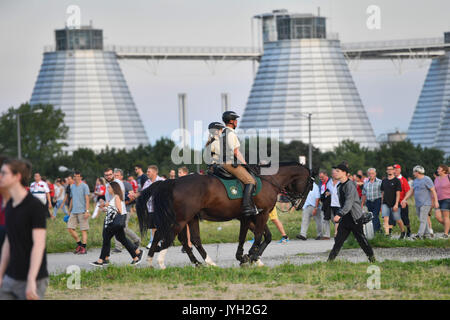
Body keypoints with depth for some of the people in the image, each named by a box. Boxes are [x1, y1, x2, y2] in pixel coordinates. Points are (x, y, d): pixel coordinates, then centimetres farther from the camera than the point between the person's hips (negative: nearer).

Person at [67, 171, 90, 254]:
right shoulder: (72, 187, 16)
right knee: (70, 228, 0)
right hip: (74, 212, 7)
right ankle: (79, 244, 13)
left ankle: (83, 248, -1)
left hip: (82, 211, -7)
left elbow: (87, 199, -8)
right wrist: (69, 210, 21)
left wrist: (87, 211, -15)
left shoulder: (84, 186, -3)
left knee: (83, 230, -4)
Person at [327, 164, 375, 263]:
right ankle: (331, 259, -1)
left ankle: (371, 256, 13)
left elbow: (349, 203, -27)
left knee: (360, 238, -1)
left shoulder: (350, 185, -17)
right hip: (345, 218, 8)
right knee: (339, 238, 2)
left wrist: (339, 215, -36)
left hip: (355, 217, -8)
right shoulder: (340, 186, 12)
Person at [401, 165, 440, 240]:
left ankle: (419, 235, -15)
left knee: (423, 220, -10)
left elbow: (433, 191, -10)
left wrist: (436, 201, -14)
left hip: (425, 203, -8)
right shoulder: (415, 181, 15)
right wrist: (405, 199, 8)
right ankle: (427, 233, 19)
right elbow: (411, 191, 18)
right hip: (418, 204, 8)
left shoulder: (426, 180, -9)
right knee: (423, 219, 11)